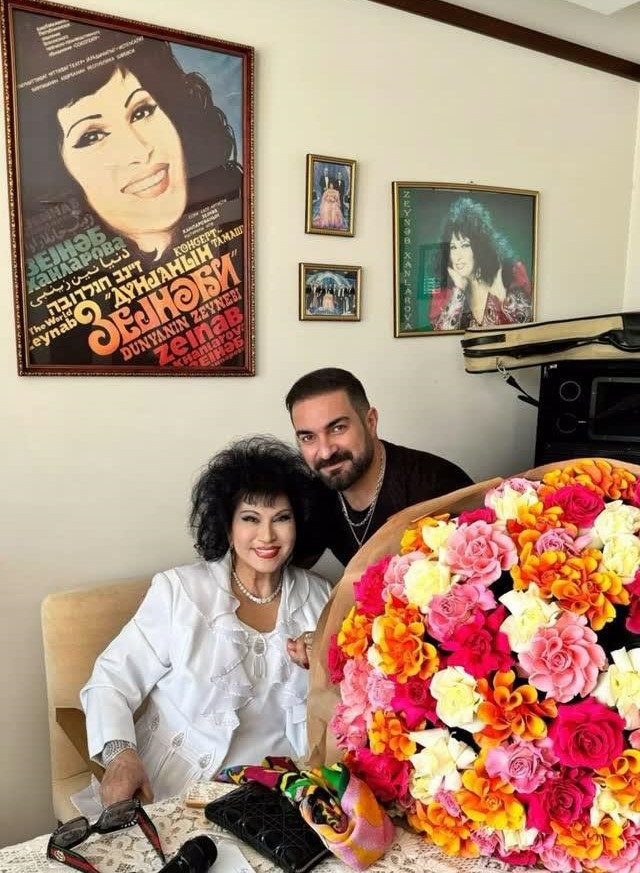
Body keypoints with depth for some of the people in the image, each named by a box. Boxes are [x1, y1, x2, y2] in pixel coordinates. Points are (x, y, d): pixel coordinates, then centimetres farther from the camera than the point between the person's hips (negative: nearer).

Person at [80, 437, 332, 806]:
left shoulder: (319, 596, 1)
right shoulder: (178, 591, -9)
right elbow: (110, 681, -5)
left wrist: (318, 672, -13)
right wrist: (121, 754, -22)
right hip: (168, 793, -2)